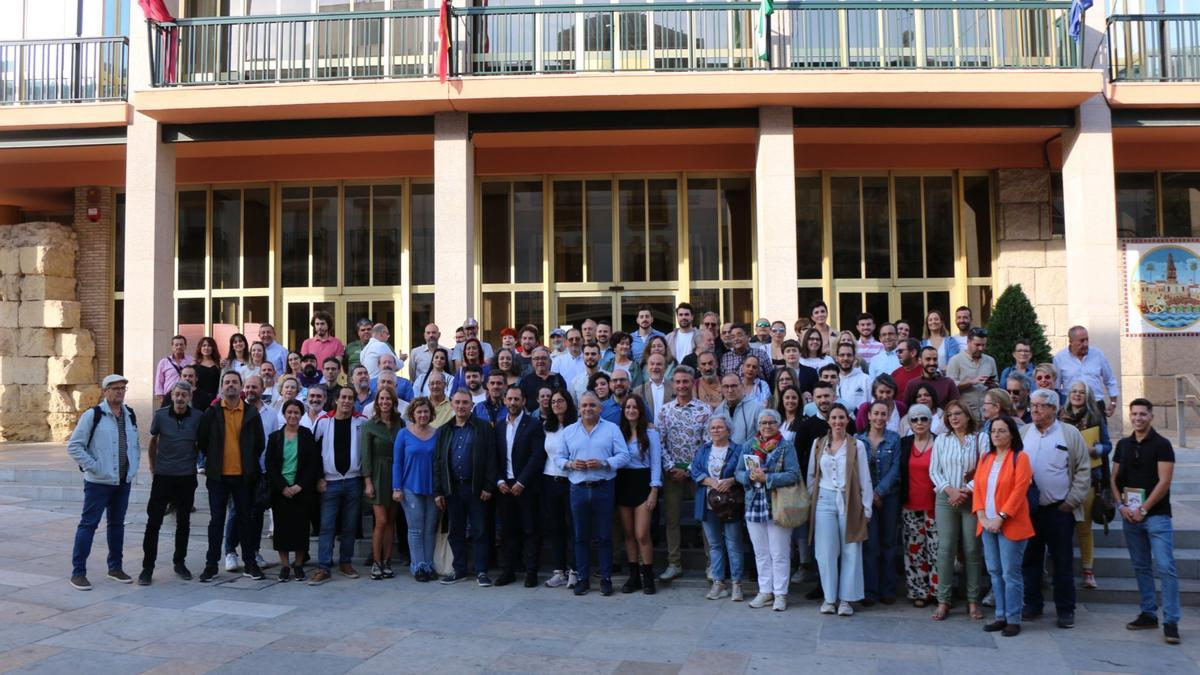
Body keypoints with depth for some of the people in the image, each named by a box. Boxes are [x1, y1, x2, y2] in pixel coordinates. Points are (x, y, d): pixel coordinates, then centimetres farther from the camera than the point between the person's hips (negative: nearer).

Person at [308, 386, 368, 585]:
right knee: (327, 526, -3)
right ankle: (323, 568, -1)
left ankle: (345, 562, 20)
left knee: (350, 525, 8)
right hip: (330, 481, -1)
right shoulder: (324, 422, 0)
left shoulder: (362, 422, 1)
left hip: (353, 481, 1)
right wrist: (319, 478, -1)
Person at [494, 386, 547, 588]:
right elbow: (495, 457, 10)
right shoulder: (499, 426, 11)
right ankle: (508, 571, 15)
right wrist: (499, 481, -3)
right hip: (504, 486, 4)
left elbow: (538, 456, -10)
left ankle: (531, 572, 6)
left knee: (530, 531, 1)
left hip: (526, 486, -4)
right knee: (508, 531, 8)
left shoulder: (534, 424, -4)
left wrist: (521, 483, -13)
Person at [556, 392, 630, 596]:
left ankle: (606, 578, 12)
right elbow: (559, 457, 10)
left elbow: (623, 456, -2)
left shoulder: (612, 429, 3)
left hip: (604, 488, -2)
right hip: (578, 489, 2)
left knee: (604, 536, 3)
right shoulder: (569, 431, 10)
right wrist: (570, 464, -11)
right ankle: (583, 578, 15)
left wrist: (604, 463, -17)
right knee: (581, 536, 6)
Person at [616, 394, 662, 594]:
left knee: (642, 534, -9)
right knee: (628, 534, 7)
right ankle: (634, 576, 15)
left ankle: (648, 577, 3)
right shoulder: (619, 432, 9)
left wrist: (654, 490, -10)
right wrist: (613, 487, -1)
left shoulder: (650, 433, -1)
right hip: (622, 484, 4)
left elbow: (656, 462, -4)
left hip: (642, 482, -4)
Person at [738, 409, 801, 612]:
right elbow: (738, 472, 8)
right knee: (761, 553, 12)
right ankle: (765, 591, 22)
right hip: (754, 505, 4)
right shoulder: (748, 446, 9)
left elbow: (794, 474, -14)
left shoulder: (786, 448, -4)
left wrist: (766, 478, -19)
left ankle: (780, 594, 10)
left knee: (779, 553, 1)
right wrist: (750, 476, -13)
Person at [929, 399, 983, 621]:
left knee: (972, 550, 2)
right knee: (945, 548, -2)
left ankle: (973, 601, 10)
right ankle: (943, 601, 2)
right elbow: (934, 471, 6)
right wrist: (950, 489, -8)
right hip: (946, 500, 1)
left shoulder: (979, 440, 2)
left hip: (972, 500, -1)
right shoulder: (941, 440, 9)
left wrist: (967, 490, -12)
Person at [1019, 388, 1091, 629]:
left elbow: (1084, 470, -1)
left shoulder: (1070, 434, 0)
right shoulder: (1022, 434, 7)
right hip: (1028, 509, 3)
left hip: (1060, 509, -3)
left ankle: (1065, 610, 14)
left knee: (1063, 561, 4)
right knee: (1030, 559, 9)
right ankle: (1032, 605, 21)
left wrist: (1072, 501, -6)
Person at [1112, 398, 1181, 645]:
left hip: (1156, 515, -5)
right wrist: (1122, 506, -2)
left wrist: (1144, 509, -12)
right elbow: (1114, 478, 12)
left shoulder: (1161, 445, -4)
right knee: (1141, 567, 11)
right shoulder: (1123, 445, 11)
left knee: (1165, 567, -9)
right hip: (1130, 515, 5)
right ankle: (1148, 614, 19)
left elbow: (1164, 481, -11)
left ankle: (1171, 622, -7)